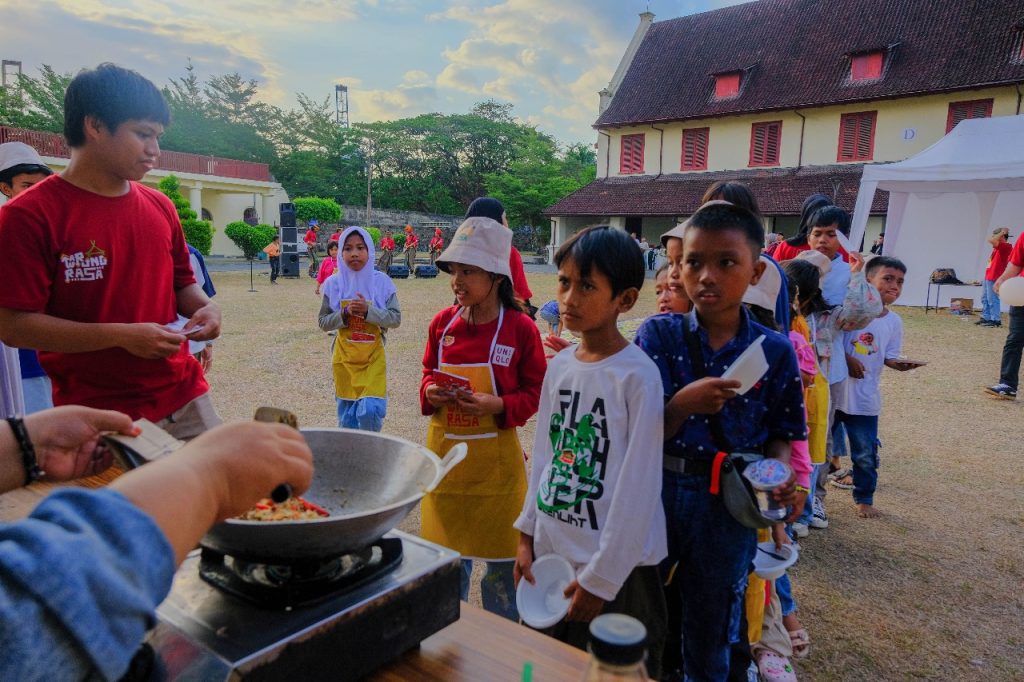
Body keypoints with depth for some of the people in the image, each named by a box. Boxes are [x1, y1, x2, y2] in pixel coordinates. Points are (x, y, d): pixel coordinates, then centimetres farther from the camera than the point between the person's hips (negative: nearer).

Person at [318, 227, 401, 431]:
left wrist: (368, 310, -21)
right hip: (344, 357, 2)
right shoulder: (334, 284, -2)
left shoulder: (382, 282, -5)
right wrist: (345, 313, -17)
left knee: (370, 410, -12)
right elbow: (323, 322, 1)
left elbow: (395, 319, -7)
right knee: (347, 415, 11)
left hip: (373, 357, -2)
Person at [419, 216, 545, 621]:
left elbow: (536, 392, -5)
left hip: (496, 457, -3)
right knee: (446, 552, 18)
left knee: (501, 555, 12)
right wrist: (429, 392, -9)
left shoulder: (520, 328, -12)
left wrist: (498, 405, -22)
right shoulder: (442, 323, -1)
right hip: (445, 452, 4)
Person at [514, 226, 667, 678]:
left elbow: (638, 485, -17)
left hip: (617, 564, -6)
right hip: (552, 549, 6)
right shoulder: (559, 366, 1)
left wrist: (601, 576, -14)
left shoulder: (638, 375, -18)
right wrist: (527, 533, 8)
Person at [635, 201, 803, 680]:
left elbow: (780, 434, 3)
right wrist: (683, 403, -30)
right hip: (655, 491, 0)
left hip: (728, 505, 1)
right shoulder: (658, 335, -9)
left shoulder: (774, 351, -6)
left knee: (711, 632, 21)